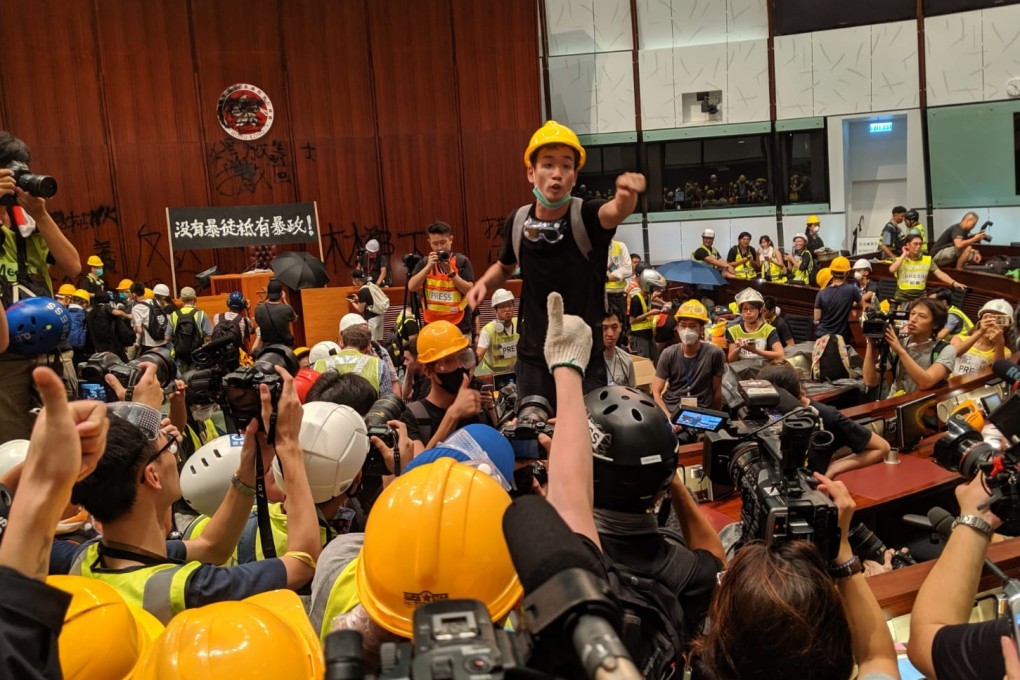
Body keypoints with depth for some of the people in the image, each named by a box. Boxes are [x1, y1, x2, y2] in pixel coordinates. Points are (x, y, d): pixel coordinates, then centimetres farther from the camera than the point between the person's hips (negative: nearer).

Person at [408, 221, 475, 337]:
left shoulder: (462, 261, 0)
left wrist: (450, 271, -17)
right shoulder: (424, 262, 8)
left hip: (459, 327, -2)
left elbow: (469, 290, -7)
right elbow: (411, 287, -4)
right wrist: (429, 266, -14)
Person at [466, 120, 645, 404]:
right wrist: (484, 283, -2)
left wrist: (627, 196, -61)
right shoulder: (517, 222, -3)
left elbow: (616, 211, -39)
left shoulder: (587, 216, -14)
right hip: (533, 360, 3)